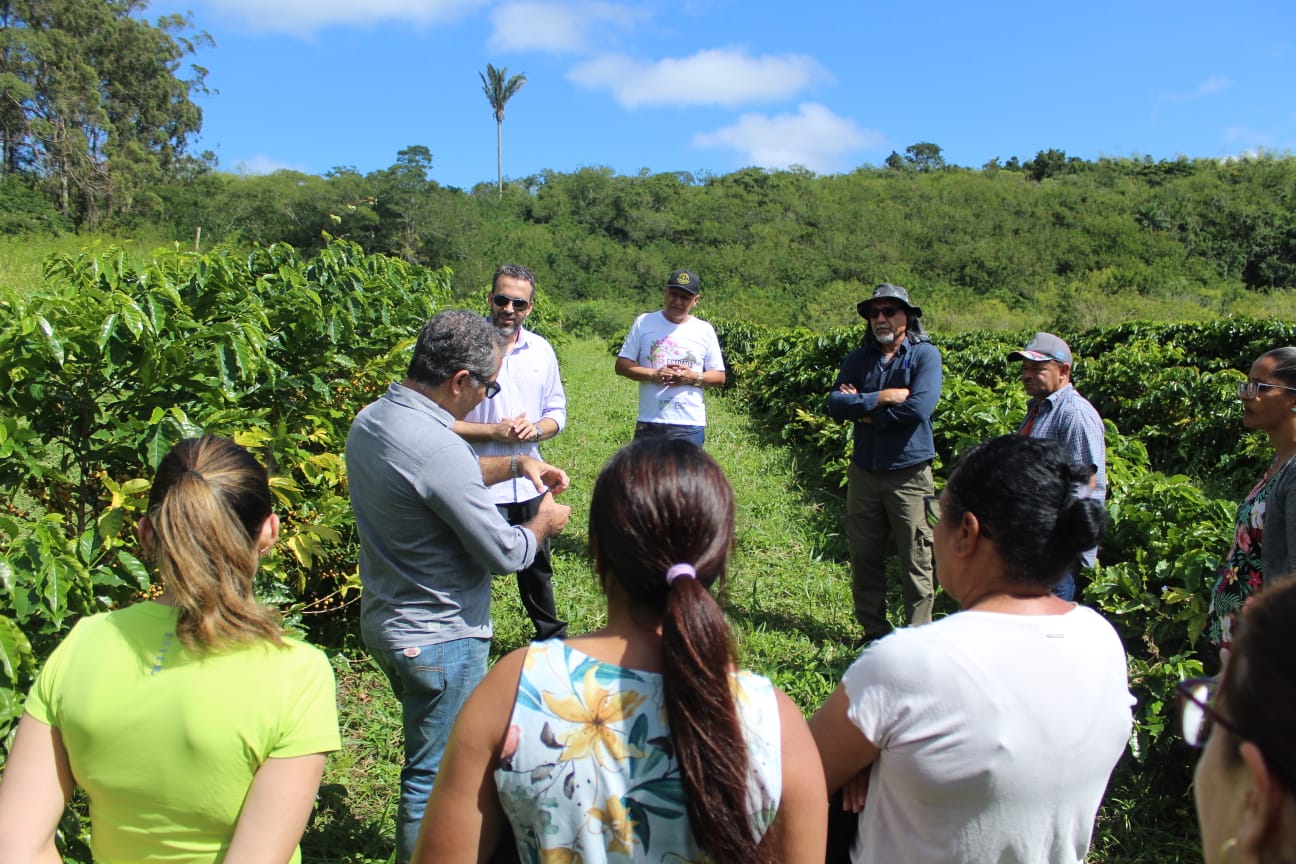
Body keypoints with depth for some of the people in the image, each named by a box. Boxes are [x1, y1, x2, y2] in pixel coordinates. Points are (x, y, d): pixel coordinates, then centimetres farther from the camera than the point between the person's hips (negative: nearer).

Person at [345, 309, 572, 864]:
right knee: (436, 773, 10)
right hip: (440, 639, -10)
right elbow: (506, 554, -24)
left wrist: (515, 465, 8)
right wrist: (544, 522, -4)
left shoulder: (370, 420, -1)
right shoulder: (438, 449, -31)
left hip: (384, 624, 10)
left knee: (432, 753, 29)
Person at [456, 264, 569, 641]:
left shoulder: (541, 350, 5)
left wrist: (536, 429, -9)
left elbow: (557, 411, 12)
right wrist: (493, 431, -20)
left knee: (538, 564, 23)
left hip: (530, 482, 6)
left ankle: (552, 635, 43)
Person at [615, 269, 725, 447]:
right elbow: (621, 365, 3)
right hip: (649, 422, 0)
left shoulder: (705, 330, 5)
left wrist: (694, 377, -14)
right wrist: (653, 375, -15)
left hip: (690, 425, 0)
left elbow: (719, 377, 7)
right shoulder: (644, 322, 5)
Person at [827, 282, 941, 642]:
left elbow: (918, 408, -19)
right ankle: (874, 633, 25)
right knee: (864, 558, 11)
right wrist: (883, 397, -16)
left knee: (916, 562, 2)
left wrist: (863, 409, -9)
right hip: (863, 473, 5)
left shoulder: (925, 355, -4)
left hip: (909, 474, -4)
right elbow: (835, 403, -6)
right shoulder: (858, 358, 8)